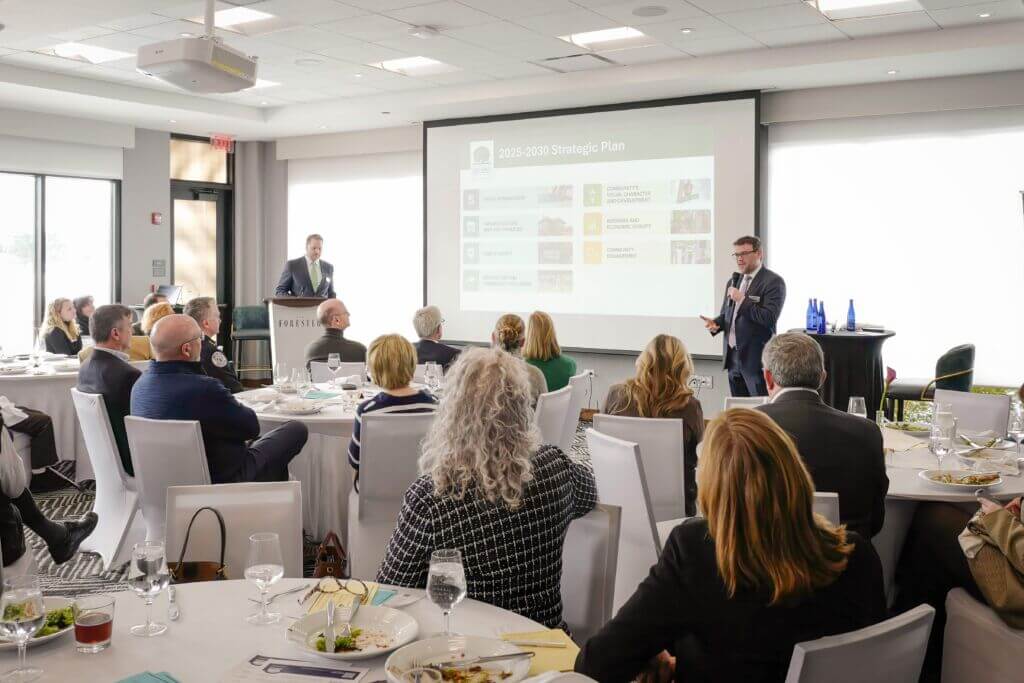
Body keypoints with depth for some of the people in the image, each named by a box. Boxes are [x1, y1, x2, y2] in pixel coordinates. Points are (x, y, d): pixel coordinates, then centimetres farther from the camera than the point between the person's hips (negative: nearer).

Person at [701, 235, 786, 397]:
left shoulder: (773, 281, -9)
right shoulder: (733, 282, 16)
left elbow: (769, 318, -18)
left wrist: (742, 299, -19)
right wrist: (715, 324, 1)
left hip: (757, 359, -7)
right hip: (733, 356, 7)